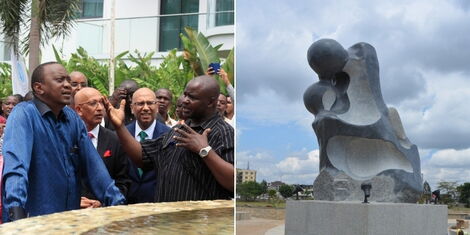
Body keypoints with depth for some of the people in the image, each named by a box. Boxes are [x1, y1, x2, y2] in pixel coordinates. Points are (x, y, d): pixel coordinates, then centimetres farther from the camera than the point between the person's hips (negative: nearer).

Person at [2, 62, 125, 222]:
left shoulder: (73, 118, 6)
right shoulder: (23, 114, -12)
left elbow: (92, 164, 3)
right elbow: (16, 164, -25)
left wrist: (116, 202, -6)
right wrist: (16, 209, -38)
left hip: (71, 219, 6)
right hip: (32, 219, -6)